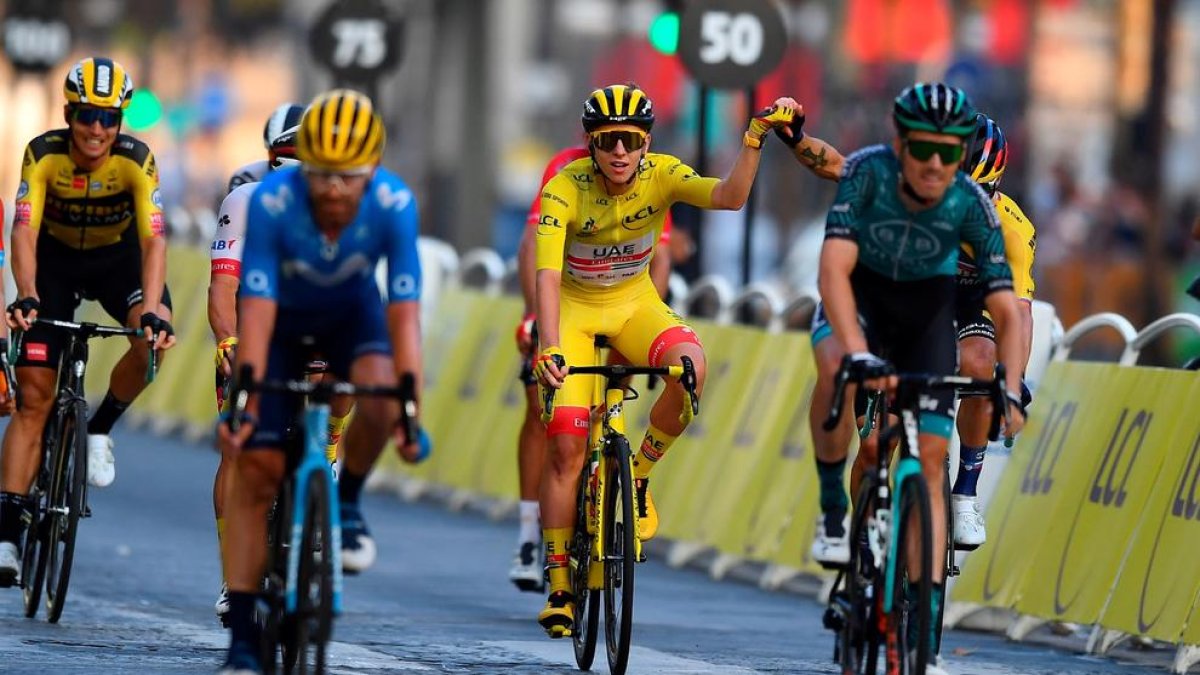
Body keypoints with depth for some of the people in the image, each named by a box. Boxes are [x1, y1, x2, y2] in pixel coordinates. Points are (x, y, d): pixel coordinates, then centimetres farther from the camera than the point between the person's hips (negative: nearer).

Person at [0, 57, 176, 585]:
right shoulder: (44, 154, -26)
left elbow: (153, 239, -35)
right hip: (55, 259, 0)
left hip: (117, 258, 0)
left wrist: (152, 311, -49)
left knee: (154, 338, -32)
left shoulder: (136, 161, -27)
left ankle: (100, 428, -4)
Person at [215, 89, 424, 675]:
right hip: (282, 318, -1)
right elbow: (257, 311, -35)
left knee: (380, 394, -32)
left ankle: (346, 501, -2)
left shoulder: (394, 205, -30)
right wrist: (243, 402, -42)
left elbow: (404, 313, -32)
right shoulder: (272, 202, -33)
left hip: (351, 313, 1)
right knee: (255, 467, -10)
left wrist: (410, 407, -40)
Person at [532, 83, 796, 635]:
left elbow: (729, 196, -34)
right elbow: (547, 274, -35)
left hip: (635, 304, 2)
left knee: (690, 366, -32)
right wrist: (548, 349, -49)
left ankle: (638, 475, -6)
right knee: (565, 445, -14)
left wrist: (755, 138, -48)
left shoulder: (661, 175, -18)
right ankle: (558, 585, 0)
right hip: (575, 308, -2)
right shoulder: (565, 188, -26)